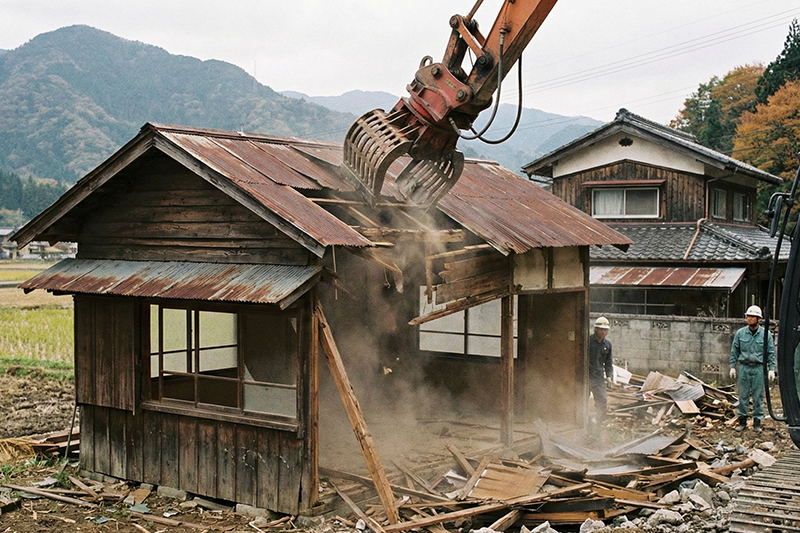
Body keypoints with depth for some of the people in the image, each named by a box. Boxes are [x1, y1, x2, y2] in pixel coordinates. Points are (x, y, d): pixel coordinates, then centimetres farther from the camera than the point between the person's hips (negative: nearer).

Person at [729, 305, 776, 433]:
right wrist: (733, 366, 4)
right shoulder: (740, 333, 4)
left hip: (759, 368, -1)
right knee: (743, 395, 3)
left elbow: (771, 353, 5)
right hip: (744, 367, 1)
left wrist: (771, 369, -1)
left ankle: (757, 422, 10)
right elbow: (734, 351, 10)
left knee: (758, 396, 2)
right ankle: (742, 421, 11)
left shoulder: (765, 334, 2)